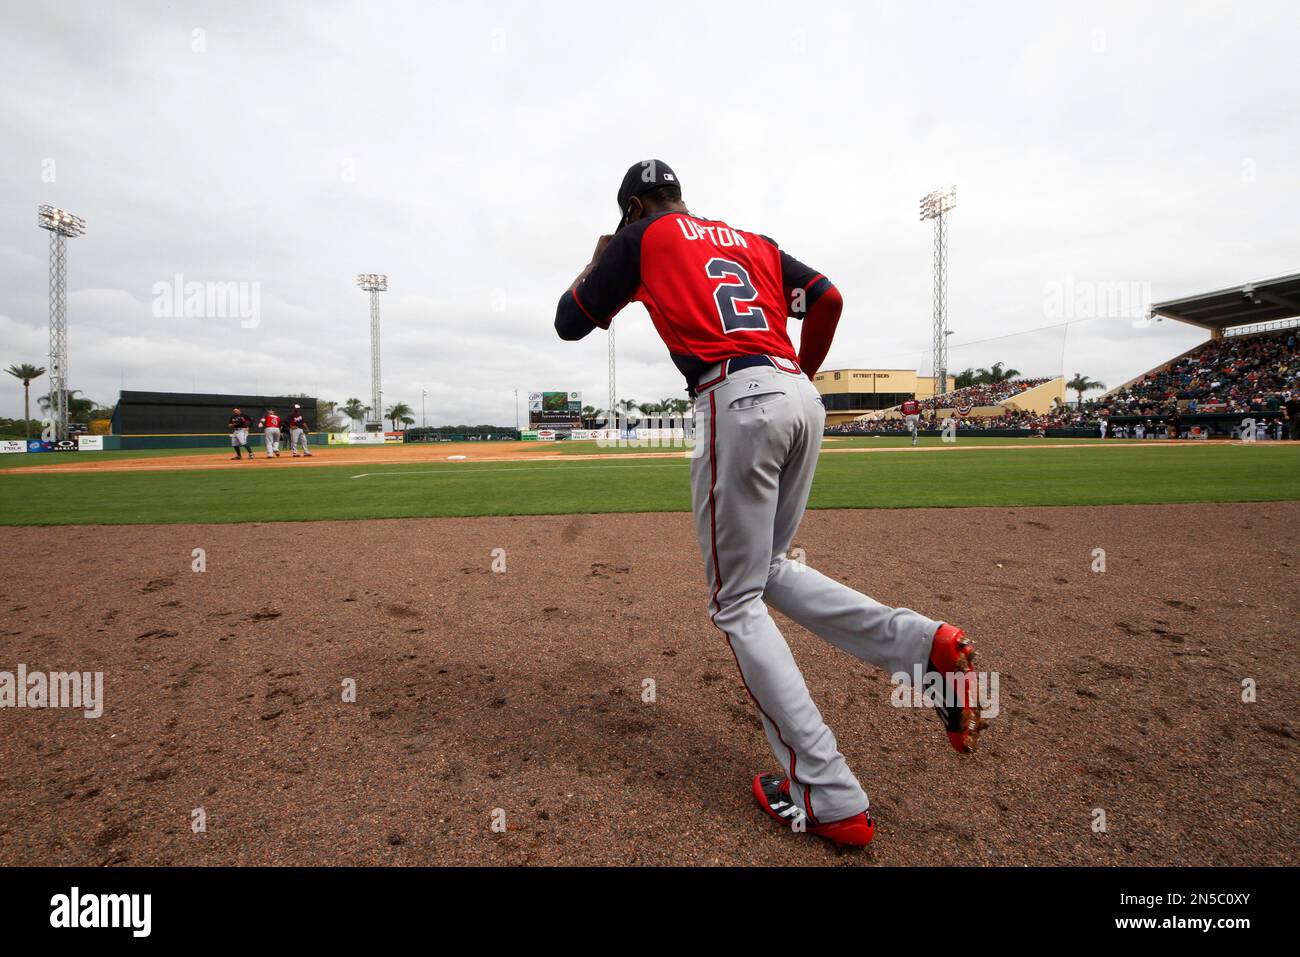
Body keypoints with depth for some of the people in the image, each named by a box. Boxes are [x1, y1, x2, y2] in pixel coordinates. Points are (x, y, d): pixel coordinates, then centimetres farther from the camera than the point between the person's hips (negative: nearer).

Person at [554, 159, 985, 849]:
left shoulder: (642, 238, 14)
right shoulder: (752, 239, 29)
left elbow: (569, 323, 17)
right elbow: (827, 298, 17)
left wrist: (598, 263, 35)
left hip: (737, 402, -7)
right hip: (800, 398, 7)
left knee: (736, 604, 1)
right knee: (766, 570, 19)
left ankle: (829, 797, 3)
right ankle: (926, 644, 5)